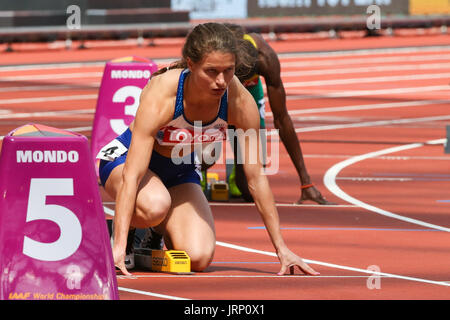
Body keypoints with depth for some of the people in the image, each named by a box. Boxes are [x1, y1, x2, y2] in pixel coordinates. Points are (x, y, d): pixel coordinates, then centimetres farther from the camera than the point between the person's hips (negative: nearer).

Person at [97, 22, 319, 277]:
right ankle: (120, 234, -4)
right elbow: (132, 175, -38)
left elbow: (256, 176, -14)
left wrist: (281, 248, -13)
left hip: (181, 170, 4)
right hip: (123, 159, -4)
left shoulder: (240, 101, -24)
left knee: (199, 258, -19)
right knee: (155, 205, -39)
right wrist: (119, 247, -46)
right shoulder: (160, 96, -36)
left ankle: (156, 230, 15)